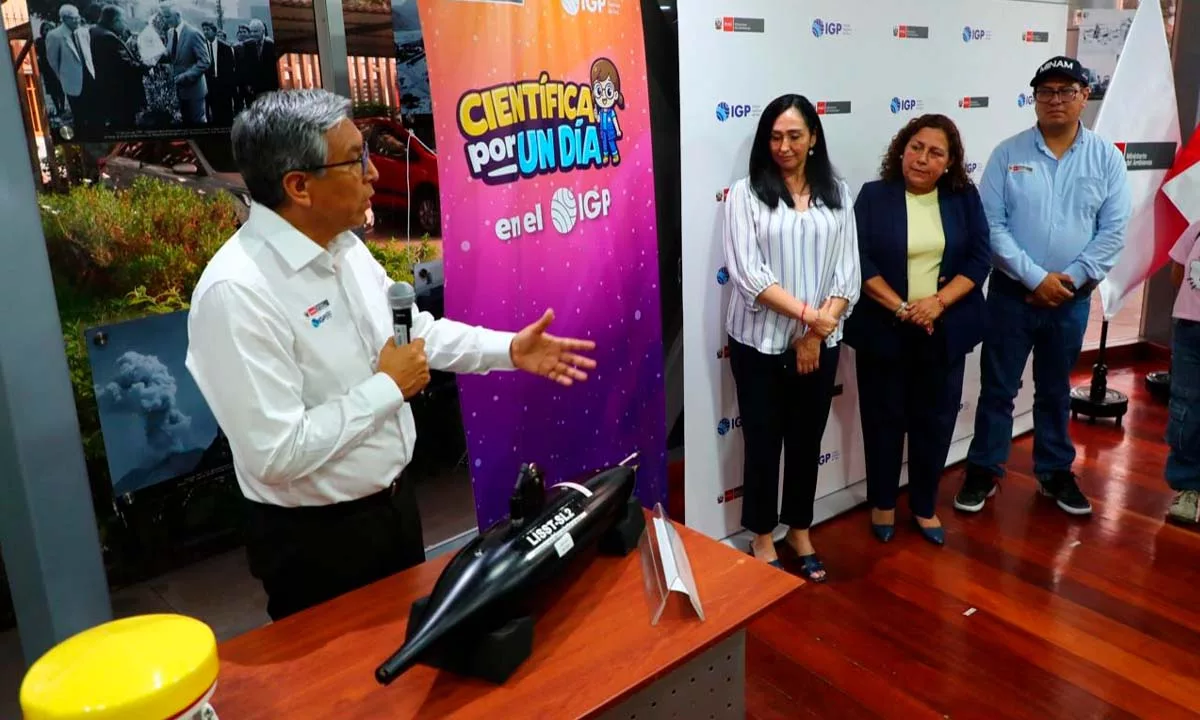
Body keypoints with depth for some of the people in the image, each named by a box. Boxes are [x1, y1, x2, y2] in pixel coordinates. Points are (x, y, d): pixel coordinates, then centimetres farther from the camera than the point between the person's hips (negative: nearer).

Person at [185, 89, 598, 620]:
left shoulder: (345, 247, -1)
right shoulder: (237, 292, -28)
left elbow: (416, 329, 12)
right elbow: (275, 454, -30)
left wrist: (510, 350, 3)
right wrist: (387, 387, -22)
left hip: (394, 500, 8)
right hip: (314, 538, -7)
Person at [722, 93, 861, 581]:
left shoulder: (837, 193, 6)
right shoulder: (746, 194, -5)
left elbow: (847, 271, 0)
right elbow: (748, 274, -14)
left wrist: (816, 332, -10)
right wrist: (807, 314, -18)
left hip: (820, 343, 3)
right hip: (760, 342, -3)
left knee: (807, 439, 15)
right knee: (763, 441, 9)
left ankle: (800, 531, 34)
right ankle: (762, 538, 27)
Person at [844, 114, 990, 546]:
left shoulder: (965, 198, 3)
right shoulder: (874, 196, -3)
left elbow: (980, 258, -2)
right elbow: (860, 261, -10)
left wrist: (938, 302, -16)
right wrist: (900, 308, -18)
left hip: (944, 331, 2)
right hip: (884, 330, -2)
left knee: (935, 420, 11)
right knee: (884, 418, 9)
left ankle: (924, 506, 29)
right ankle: (882, 503, 28)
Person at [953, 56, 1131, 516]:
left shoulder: (1107, 158, 0)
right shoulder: (1008, 153, -5)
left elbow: (1113, 230, -3)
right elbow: (990, 224, -11)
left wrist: (1074, 276, -14)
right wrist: (1034, 277, -16)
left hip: (1073, 300, 2)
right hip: (1011, 294, -1)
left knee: (1055, 390, 17)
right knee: (997, 388, 7)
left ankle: (1055, 471, 32)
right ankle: (984, 471, 21)